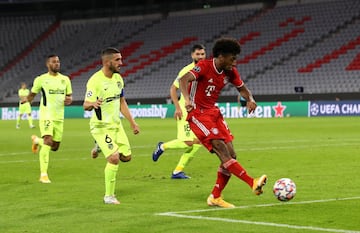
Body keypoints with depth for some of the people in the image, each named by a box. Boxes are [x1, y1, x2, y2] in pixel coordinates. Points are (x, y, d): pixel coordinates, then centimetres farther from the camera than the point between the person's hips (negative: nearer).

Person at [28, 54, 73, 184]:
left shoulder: (65, 79, 9)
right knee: (48, 142, -20)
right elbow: (32, 94, 7)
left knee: (55, 147, 11)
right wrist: (26, 100, -15)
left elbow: (70, 95, 16)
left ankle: (37, 140, 43)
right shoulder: (41, 79, -2)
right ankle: (43, 174, -14)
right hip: (46, 116, -5)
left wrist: (69, 100, -7)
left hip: (59, 117, 5)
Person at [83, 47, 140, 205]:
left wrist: (132, 123, 15)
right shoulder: (95, 81, -20)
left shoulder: (118, 78, 4)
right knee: (114, 158, -18)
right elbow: (86, 105, -23)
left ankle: (100, 147, 35)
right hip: (101, 127, -7)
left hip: (116, 124, 7)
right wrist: (92, 103, -47)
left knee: (126, 156, 10)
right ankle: (109, 196, -4)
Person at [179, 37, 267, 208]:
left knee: (231, 155, 0)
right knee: (221, 149, -22)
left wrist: (250, 99, -4)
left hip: (214, 112, 8)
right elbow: (184, 79, -33)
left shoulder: (230, 72, 3)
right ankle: (252, 183, -28)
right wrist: (187, 99, -52)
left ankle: (215, 197, 9)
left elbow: (241, 87, 19)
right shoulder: (204, 66, -17)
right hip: (197, 114, -8)